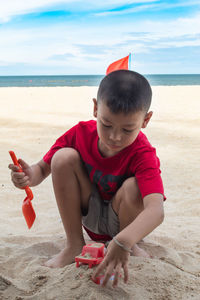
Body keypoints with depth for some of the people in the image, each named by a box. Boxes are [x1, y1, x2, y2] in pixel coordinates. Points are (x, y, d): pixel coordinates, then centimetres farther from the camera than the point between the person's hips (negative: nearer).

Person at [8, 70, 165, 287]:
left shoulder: (143, 155, -30)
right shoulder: (82, 133, -18)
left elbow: (156, 210, -46)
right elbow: (43, 168, -9)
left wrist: (123, 242, -64)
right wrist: (30, 176, -34)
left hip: (124, 221, -3)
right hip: (89, 213, 3)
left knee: (133, 188, -37)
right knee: (64, 157, -22)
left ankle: (132, 247, -4)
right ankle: (75, 246, -12)